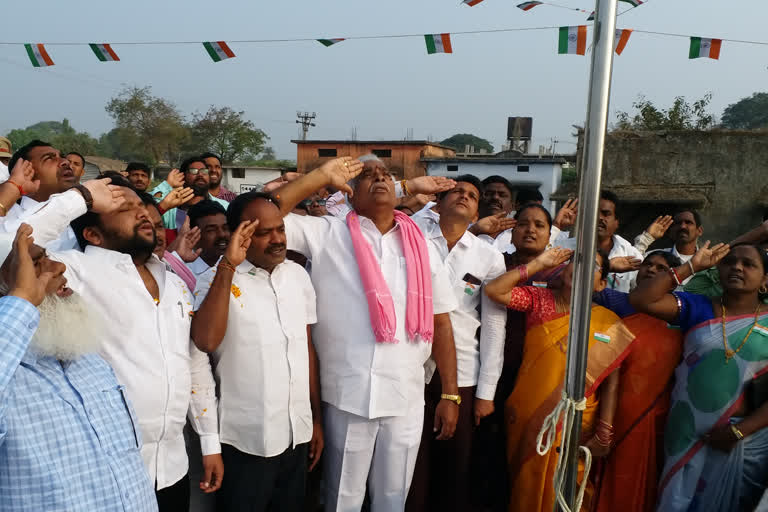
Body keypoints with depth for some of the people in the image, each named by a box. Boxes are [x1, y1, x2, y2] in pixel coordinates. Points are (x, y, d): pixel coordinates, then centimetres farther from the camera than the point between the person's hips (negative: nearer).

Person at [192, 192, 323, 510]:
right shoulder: (218, 279, -10)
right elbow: (206, 341, -28)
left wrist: (316, 417, 11)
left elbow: (308, 349, 9)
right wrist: (227, 266, -27)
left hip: (297, 434, 5)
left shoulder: (299, 275, 4)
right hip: (246, 440, -4)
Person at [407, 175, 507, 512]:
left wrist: (486, 391, 1)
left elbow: (494, 328, 2)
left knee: (455, 469, 14)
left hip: (462, 376, 1)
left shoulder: (490, 258, 0)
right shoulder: (413, 234, -1)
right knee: (412, 466, 10)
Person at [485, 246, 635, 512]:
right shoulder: (539, 299, -1)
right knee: (525, 488, 16)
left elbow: (610, 381, -4)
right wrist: (538, 263, -11)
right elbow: (493, 290, -13)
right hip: (527, 419, 1)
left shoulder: (609, 323, -3)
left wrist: (604, 435, -7)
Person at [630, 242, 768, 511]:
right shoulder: (697, 308, 0)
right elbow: (640, 298, -12)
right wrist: (691, 266, -10)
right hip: (687, 434, 1)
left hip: (746, 440, 0)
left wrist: (739, 431, -13)